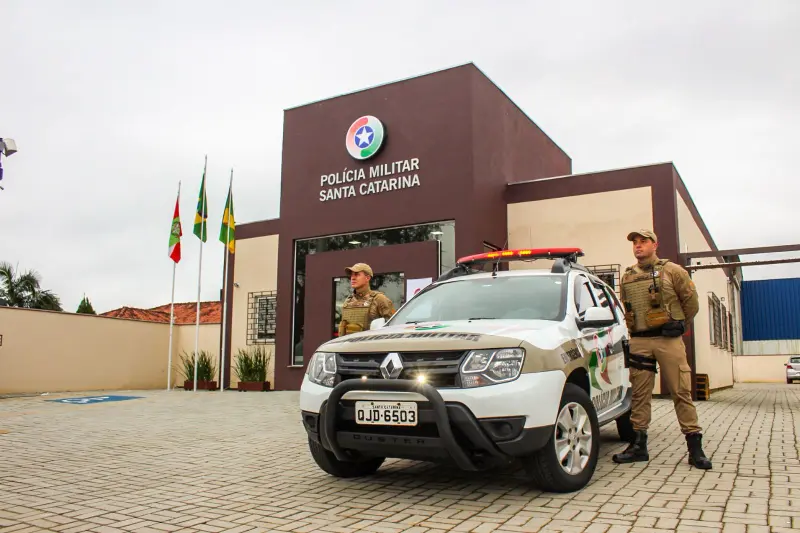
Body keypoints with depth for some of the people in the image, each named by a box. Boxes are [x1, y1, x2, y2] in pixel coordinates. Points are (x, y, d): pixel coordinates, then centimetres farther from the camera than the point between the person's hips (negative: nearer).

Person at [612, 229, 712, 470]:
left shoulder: (672, 270, 2)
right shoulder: (627, 277, 13)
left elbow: (691, 302, 6)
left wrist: (677, 325, 12)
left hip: (669, 341, -3)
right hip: (638, 342, 4)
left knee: (681, 392, -3)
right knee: (639, 395, 5)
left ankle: (695, 448, 3)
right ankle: (639, 445, 12)